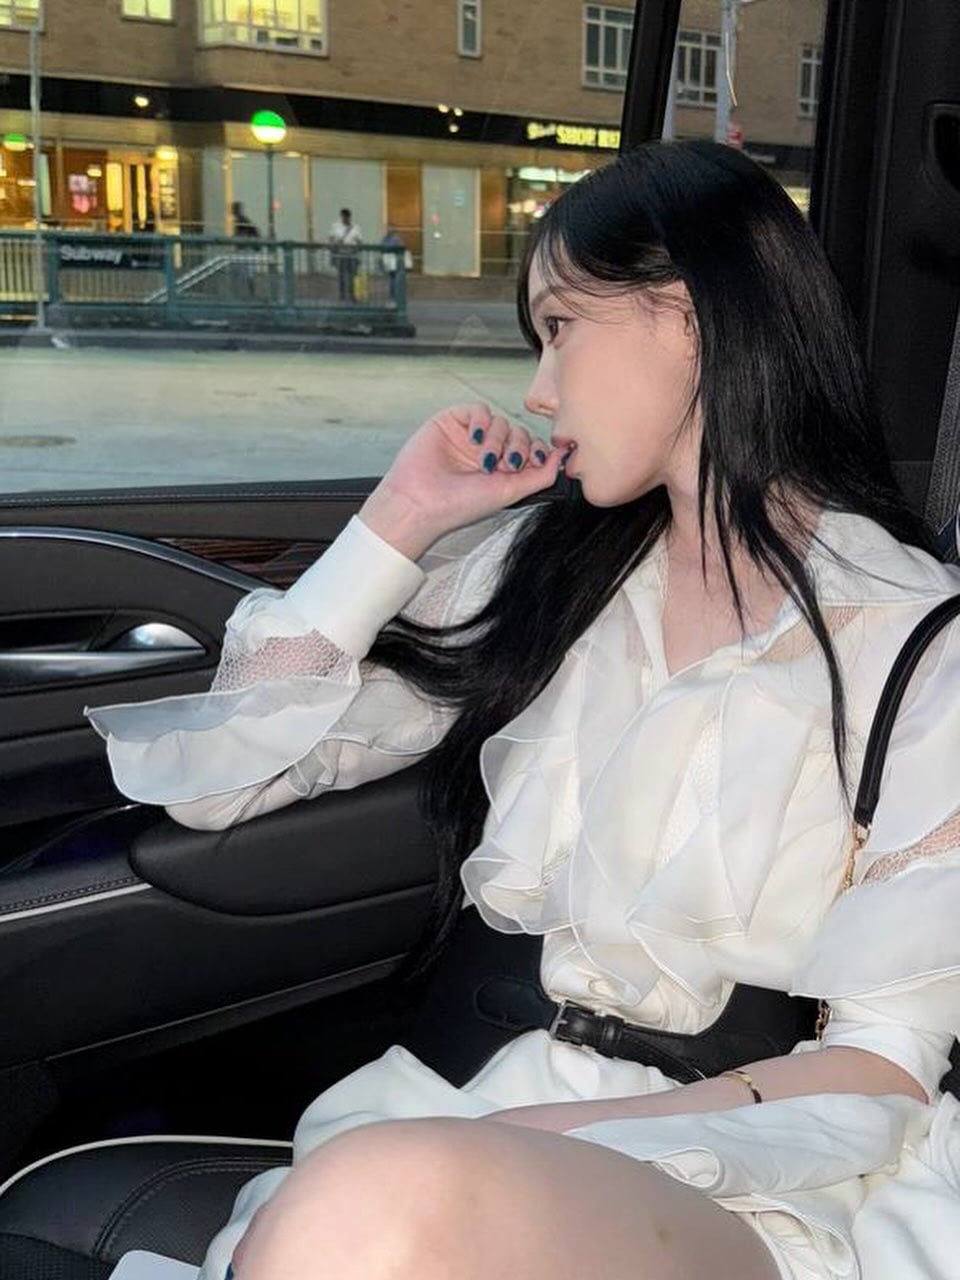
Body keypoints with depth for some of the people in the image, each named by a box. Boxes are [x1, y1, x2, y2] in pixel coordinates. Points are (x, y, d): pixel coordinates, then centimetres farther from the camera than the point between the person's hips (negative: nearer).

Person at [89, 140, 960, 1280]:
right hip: (491, 1121, 4)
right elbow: (218, 780, 9)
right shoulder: (536, 571, 11)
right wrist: (399, 523, 5)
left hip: (752, 1177, -3)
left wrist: (569, 1132, -17)